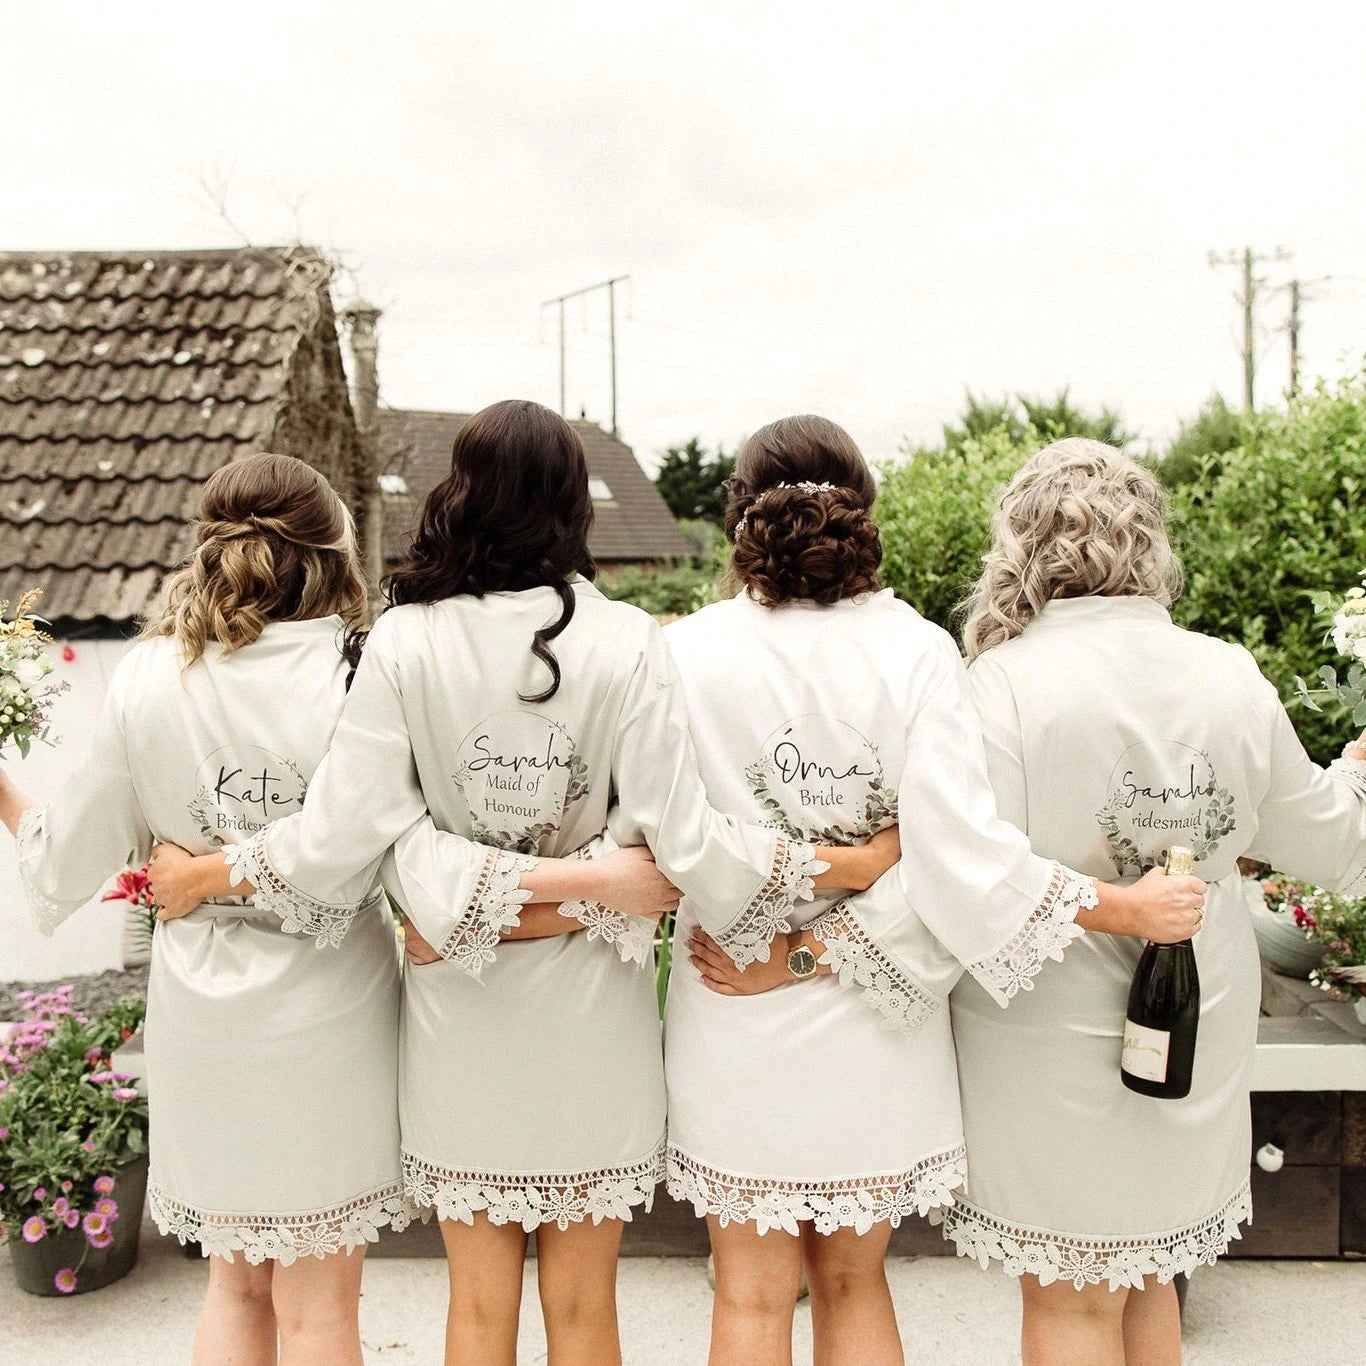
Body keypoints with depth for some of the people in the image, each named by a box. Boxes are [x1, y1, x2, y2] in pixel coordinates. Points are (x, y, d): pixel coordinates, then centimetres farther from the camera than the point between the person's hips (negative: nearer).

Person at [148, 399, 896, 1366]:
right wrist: (851, 866, -4)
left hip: (459, 1002, 1)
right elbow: (684, 839, -16)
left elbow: (341, 833, -10)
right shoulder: (624, 643, -13)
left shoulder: (406, 640, -11)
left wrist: (207, 875, 7)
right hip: (590, 1006, 0)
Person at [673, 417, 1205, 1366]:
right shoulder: (915, 652, -11)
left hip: (739, 1036, -1)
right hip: (876, 1036, 2)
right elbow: (961, 855, -19)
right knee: (854, 1286, 23)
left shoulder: (690, 651, -12)